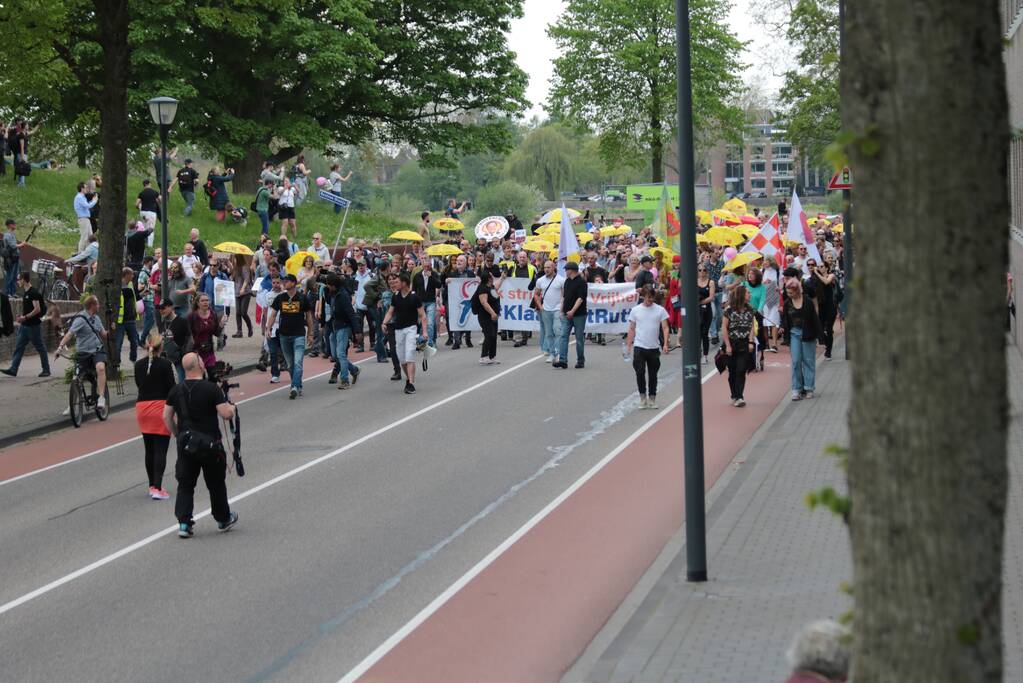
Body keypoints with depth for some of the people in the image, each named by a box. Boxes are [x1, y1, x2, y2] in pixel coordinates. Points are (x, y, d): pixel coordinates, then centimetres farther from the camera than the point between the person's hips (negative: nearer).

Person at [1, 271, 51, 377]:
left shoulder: (33, 293, -16)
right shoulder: (25, 293, 12)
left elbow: (37, 309, -22)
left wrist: (25, 317, -22)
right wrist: (21, 317, 9)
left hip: (34, 325, -9)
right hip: (24, 325, 9)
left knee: (40, 348, 2)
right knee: (18, 347, 3)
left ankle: (46, 370, 10)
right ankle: (13, 369, 2)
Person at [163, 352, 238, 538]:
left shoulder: (176, 391, 2)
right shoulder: (211, 389, -14)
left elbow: (166, 416, 8)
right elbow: (226, 414, -17)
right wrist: (231, 408, 6)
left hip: (185, 444, 4)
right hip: (210, 443, -3)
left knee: (185, 484, 9)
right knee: (216, 483, 13)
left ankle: (184, 523, -1)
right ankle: (223, 519, 28)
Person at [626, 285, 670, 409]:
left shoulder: (660, 310, 1)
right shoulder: (635, 310, 4)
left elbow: (665, 328, -2)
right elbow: (632, 329, 9)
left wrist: (665, 344, -14)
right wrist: (628, 345, 4)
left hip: (654, 347, 0)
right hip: (639, 347, 0)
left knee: (653, 374, 8)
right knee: (640, 372, -6)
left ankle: (652, 398, 17)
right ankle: (643, 397, 7)